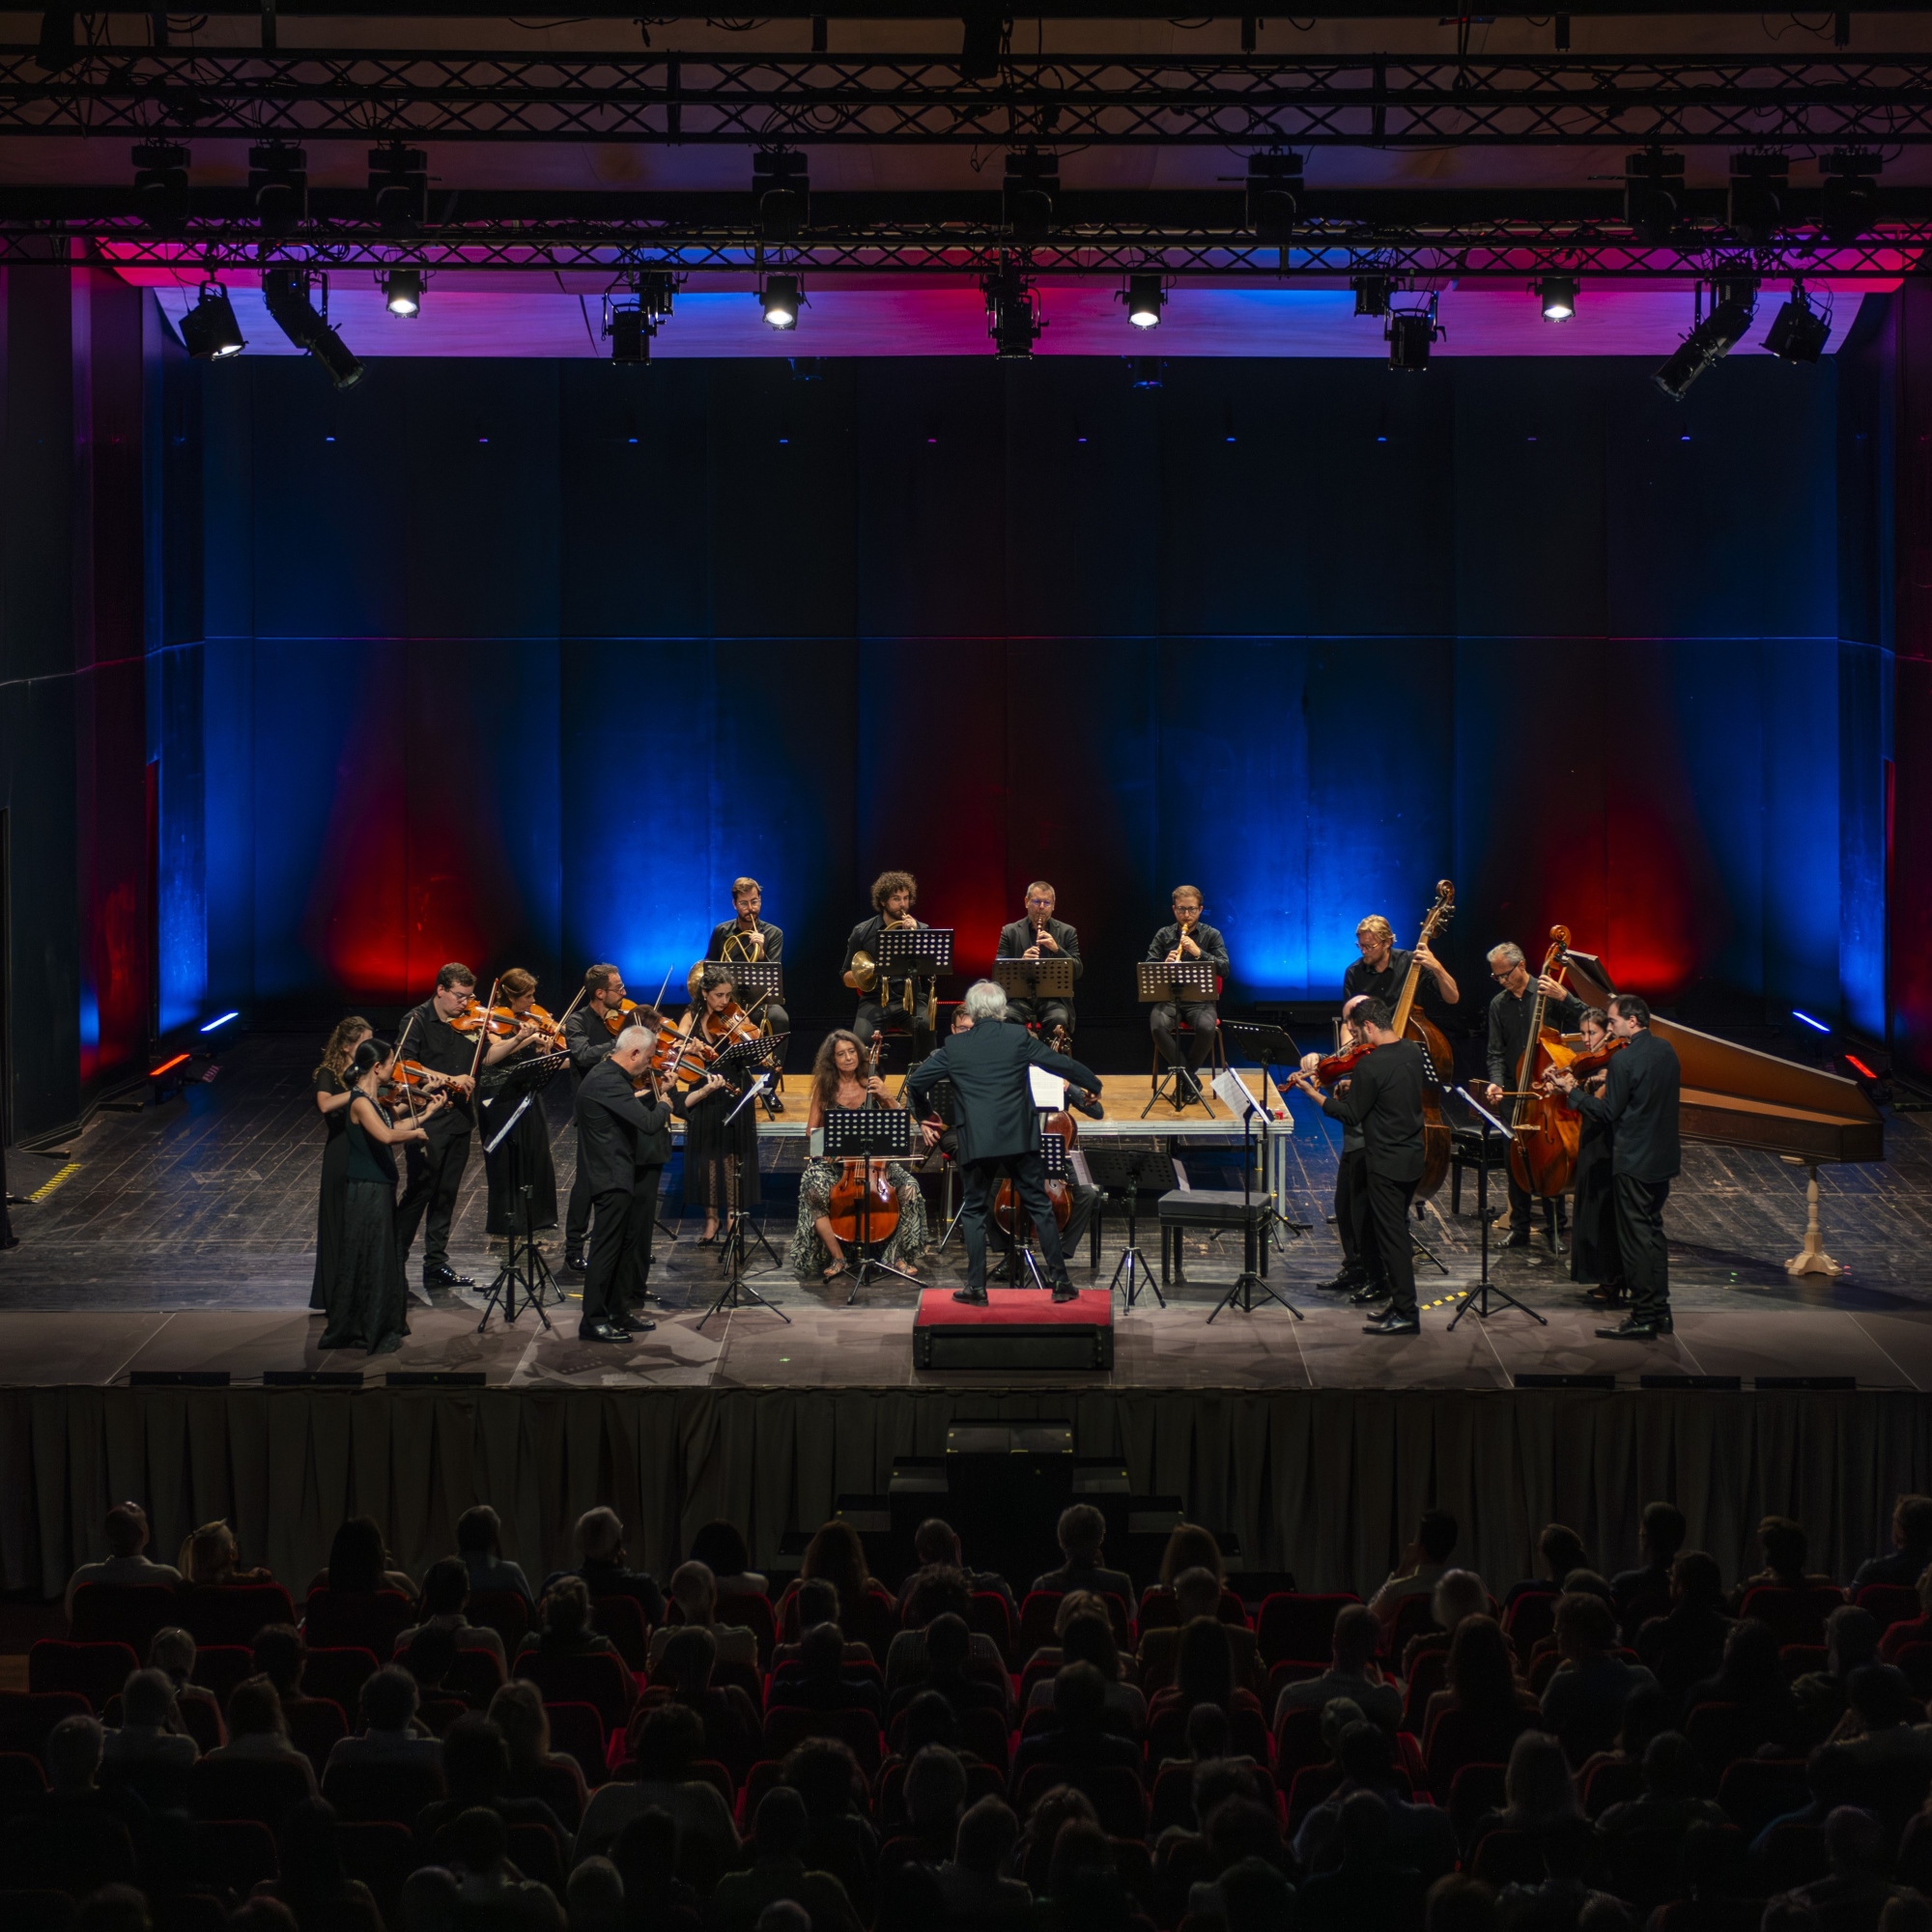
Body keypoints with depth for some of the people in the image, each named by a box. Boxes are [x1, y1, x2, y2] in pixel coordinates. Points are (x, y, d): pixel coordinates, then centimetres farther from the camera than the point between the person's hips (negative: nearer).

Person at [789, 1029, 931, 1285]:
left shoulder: (871, 1084, 6)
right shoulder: (825, 1088, 5)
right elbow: (812, 1131, 5)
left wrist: (887, 1097, -13)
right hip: (834, 1160, -1)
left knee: (909, 1188, -26)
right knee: (813, 1188, -33)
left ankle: (899, 1256, -8)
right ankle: (838, 1258, -20)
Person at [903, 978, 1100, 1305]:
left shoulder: (955, 1047, 2)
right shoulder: (1019, 1038, 0)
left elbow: (915, 1082, 2)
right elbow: (1063, 1065, 2)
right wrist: (1097, 1085, 18)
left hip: (978, 1143, 0)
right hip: (1019, 1140, 0)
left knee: (974, 1212, 12)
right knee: (1040, 1208, 7)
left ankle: (976, 1286, 7)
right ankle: (1060, 1281, 7)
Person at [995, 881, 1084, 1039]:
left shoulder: (1067, 932, 9)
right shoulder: (1010, 932, 8)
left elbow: (1077, 972, 3)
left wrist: (1057, 949, -13)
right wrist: (1021, 961, -18)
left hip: (1053, 998, 0)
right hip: (1020, 998, 0)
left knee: (1059, 1020, -34)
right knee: (1006, 1018, -33)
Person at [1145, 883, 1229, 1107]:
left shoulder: (1211, 935, 8)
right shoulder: (1163, 935, 11)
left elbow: (1224, 970, -4)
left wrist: (1199, 953, -18)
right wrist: (1164, 964, -19)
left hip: (1200, 999, -1)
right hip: (1168, 998, 1)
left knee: (1206, 1027, -34)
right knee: (1158, 1026, -32)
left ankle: (1184, 1077, -9)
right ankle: (1190, 1080, -15)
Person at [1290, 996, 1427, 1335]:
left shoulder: (1372, 1065, -23)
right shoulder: (1413, 1052, 3)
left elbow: (1351, 1115, -14)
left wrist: (1313, 1093, -7)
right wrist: (1357, 1089, 13)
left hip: (1386, 1162, -9)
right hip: (1413, 1156, 9)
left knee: (1391, 1234, -2)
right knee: (1397, 1230, 18)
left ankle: (1405, 1314, 0)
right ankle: (1400, 1303, 23)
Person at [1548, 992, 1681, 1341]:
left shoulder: (1624, 1060, -20)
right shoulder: (1666, 1052, 6)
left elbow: (1608, 1112, -15)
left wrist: (1571, 1090, -5)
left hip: (1633, 1162, -9)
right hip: (1663, 1159, 9)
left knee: (1635, 1237, -3)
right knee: (1653, 1231, 17)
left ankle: (1643, 1319, 0)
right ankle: (1660, 1310, 22)